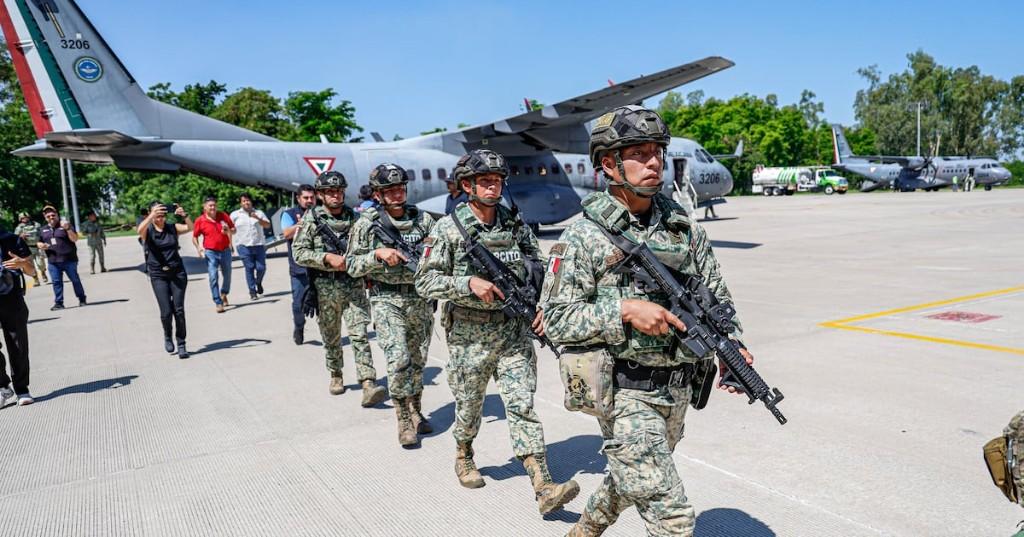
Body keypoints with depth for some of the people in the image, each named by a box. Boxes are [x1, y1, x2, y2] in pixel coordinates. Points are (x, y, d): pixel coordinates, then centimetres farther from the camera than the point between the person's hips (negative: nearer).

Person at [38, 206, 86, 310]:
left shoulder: (65, 225, 0)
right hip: (53, 262, 4)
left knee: (75, 280, 3)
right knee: (56, 282, 3)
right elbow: (38, 242, 23)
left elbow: (74, 239, -9)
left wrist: (68, 229, -24)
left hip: (69, 260, -4)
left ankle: (82, 299, 14)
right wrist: (40, 245, 0)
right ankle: (58, 303, 8)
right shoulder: (43, 230, 14)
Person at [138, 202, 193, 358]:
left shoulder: (172, 227, 6)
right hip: (158, 275, -1)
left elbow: (190, 227, -10)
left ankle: (181, 344, 8)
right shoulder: (148, 230, 1)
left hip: (178, 272, 1)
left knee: (179, 310, -3)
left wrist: (184, 215, -28)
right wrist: (152, 215, -38)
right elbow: (140, 230, -23)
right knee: (166, 312, -6)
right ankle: (167, 337, 25)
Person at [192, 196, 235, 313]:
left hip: (225, 250, 3)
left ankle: (224, 294, 42)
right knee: (213, 277, -10)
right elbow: (194, 237, 5)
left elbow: (234, 229, 8)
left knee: (227, 275, 15)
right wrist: (198, 247, -12)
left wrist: (229, 230, -14)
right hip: (210, 252, -2)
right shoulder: (200, 221, -4)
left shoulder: (223, 216, 0)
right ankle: (218, 303, -6)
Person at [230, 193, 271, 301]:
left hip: (259, 245, 1)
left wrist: (257, 218, -15)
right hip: (244, 246, -1)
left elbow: (267, 225, 0)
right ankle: (252, 292, 5)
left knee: (261, 267, -2)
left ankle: (258, 283, 29)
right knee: (249, 268, -3)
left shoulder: (259, 213, 10)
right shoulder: (235, 215, 9)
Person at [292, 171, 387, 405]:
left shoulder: (354, 217, 5)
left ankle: (369, 385, -14)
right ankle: (336, 375, 33)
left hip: (353, 285, 0)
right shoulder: (311, 219, 0)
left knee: (359, 335, -9)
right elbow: (299, 252, -6)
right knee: (331, 337, 13)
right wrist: (327, 258, -18)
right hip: (325, 288, 0)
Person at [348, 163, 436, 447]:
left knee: (418, 360, 12)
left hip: (420, 299, 3)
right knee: (398, 359, -14)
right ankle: (404, 421, 1)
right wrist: (378, 254, -18)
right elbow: (352, 266, -3)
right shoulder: (366, 224, -4)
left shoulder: (423, 219, 2)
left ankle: (416, 412, 30)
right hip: (387, 300, -3)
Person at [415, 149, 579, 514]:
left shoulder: (517, 225, 4)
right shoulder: (447, 229, -7)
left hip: (513, 332, 2)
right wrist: (470, 283, -23)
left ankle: (544, 489, -6)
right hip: (469, 336, -2)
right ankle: (464, 457, 43)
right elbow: (425, 282, -10)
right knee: (469, 406, 14)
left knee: (522, 406, -4)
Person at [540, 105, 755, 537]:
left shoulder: (683, 225, 4)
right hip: (625, 391, -6)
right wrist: (624, 310, -23)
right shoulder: (585, 235, -12)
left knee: (632, 480, 26)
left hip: (677, 387, 6)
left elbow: (716, 296, 10)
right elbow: (556, 320, -13)